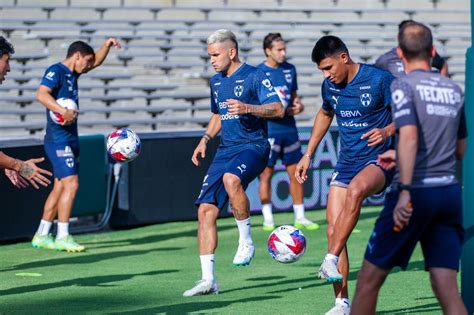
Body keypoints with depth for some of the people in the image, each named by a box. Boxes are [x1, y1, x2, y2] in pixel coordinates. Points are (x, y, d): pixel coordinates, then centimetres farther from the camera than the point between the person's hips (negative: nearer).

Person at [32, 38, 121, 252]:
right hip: (58, 139, -10)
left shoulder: (72, 73, 16)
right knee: (71, 184, -15)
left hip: (70, 139, 10)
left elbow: (96, 62, 31)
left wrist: (107, 46, 14)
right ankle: (62, 237, -14)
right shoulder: (55, 71, -10)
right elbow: (41, 94, -26)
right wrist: (63, 111, -37)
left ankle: (41, 236, 14)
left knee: (60, 187, 10)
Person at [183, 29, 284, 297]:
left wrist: (248, 108, -29)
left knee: (231, 179, -39)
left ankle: (246, 242, -19)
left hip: (253, 146, -7)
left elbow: (278, 110, -15)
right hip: (226, 149, 7)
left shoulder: (254, 76, -6)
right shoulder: (217, 81, 17)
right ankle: (208, 279, -1)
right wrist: (205, 140, 16)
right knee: (206, 210, -5)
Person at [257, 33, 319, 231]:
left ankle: (300, 218, 16)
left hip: (289, 128, 6)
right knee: (266, 173, -2)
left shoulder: (290, 69, 10)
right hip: (268, 130, -6)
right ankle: (268, 219, 5)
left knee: (296, 173, 8)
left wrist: (298, 105, 0)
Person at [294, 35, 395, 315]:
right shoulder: (330, 86, 5)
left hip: (380, 160, -6)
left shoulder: (379, 79, -12)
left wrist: (388, 131, -26)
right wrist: (308, 155, 24)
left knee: (355, 190, -39)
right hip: (347, 163, 6)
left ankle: (331, 261, -36)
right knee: (333, 231, -4)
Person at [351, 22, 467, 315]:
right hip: (451, 193, 5)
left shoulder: (404, 85, -4)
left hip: (417, 192, -5)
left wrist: (405, 191, -22)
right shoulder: (455, 89, 14)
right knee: (447, 289, 1)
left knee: (369, 279, 8)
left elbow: (409, 136, -18)